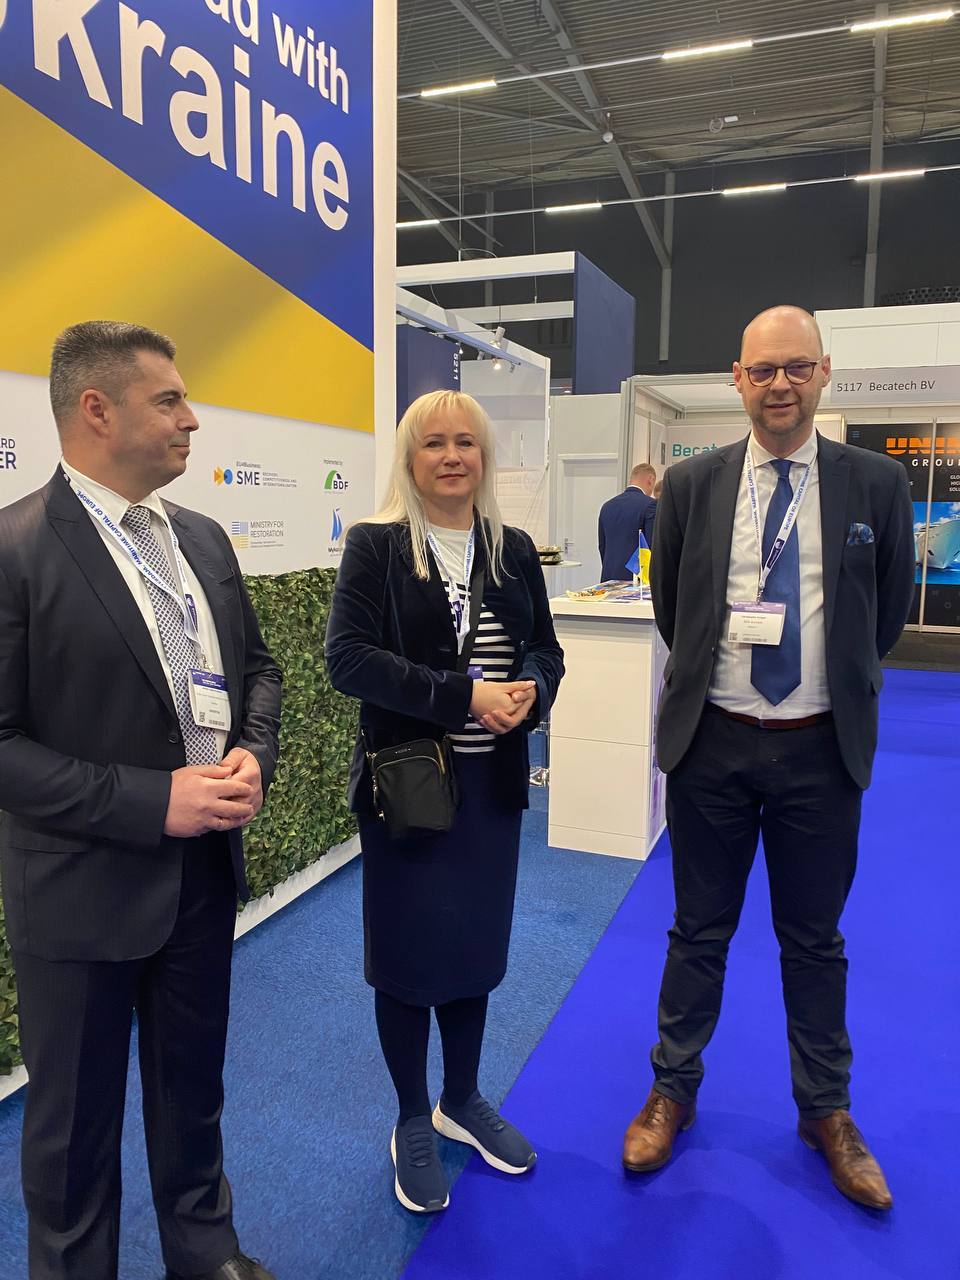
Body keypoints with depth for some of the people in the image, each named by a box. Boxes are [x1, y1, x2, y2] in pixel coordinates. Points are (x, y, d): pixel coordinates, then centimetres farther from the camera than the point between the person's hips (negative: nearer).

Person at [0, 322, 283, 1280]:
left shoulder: (203, 539, 5)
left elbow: (255, 668, 13)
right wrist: (152, 802, -22)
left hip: (205, 872, 6)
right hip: (84, 889, -6)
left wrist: (252, 755, -6)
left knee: (193, 1085, 24)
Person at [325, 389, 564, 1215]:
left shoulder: (514, 549, 6)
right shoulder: (375, 545, -7)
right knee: (409, 953, 10)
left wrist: (528, 695, -15)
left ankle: (462, 1101, 40)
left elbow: (546, 651, 8)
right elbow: (349, 657, -17)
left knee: (477, 946, 16)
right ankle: (413, 1121, 34)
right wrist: (464, 696, -24)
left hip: (493, 780, 4)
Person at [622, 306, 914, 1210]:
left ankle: (826, 1113, 37)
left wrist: (837, 682, 12)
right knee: (699, 929, 15)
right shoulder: (691, 485, -2)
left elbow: (889, 611, 9)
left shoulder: (876, 484, -2)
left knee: (814, 938, 16)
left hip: (821, 747, 1)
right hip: (712, 741, 0)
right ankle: (673, 1093, 35)